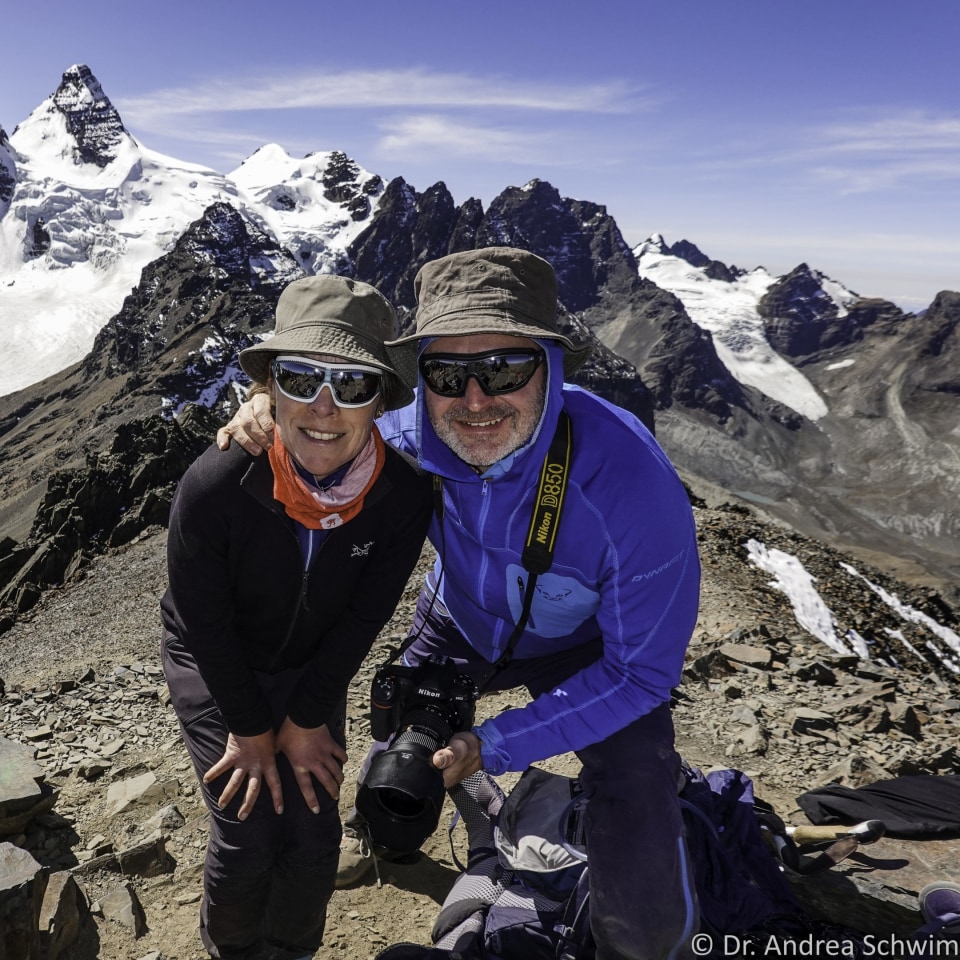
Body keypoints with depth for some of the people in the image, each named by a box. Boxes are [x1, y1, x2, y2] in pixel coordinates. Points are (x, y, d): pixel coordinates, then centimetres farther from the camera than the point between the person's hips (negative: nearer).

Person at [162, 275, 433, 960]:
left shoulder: (405, 495, -26)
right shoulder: (215, 486, -32)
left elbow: (364, 616, -14)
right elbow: (204, 621, -18)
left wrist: (307, 718, -9)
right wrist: (251, 727, -9)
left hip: (313, 668, 2)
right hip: (212, 667, -2)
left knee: (317, 834, 2)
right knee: (250, 834, -6)